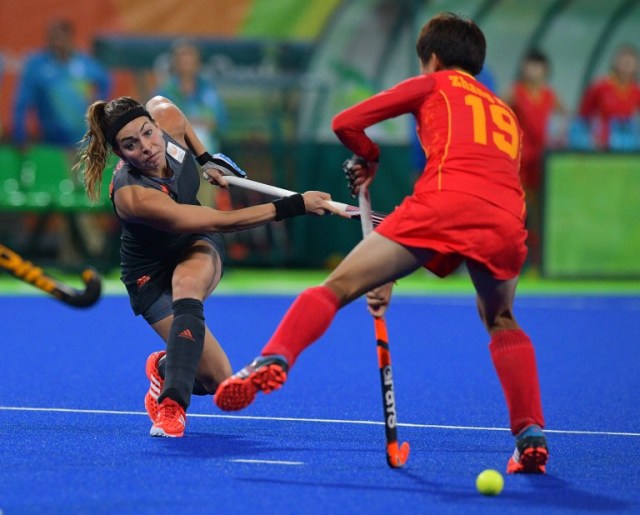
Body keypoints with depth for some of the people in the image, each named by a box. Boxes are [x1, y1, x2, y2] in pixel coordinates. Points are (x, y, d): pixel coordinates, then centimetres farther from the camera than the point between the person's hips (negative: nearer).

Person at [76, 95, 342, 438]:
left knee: (187, 283, -35)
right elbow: (222, 222, -40)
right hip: (151, 273, -4)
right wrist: (294, 206, -40)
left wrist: (205, 159, 4)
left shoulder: (167, 117, -22)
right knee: (217, 379, -14)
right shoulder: (134, 196, -39)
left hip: (196, 246, 4)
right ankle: (164, 369, 17)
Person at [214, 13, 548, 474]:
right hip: (508, 220, 4)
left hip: (444, 199, -4)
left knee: (336, 288, 0)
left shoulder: (435, 84, 25)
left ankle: (274, 360, -23)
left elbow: (347, 123, 17)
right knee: (502, 324, 29)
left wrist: (369, 159, 42)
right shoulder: (506, 114, 39)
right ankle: (531, 434, 15)